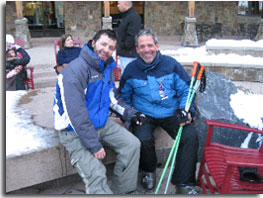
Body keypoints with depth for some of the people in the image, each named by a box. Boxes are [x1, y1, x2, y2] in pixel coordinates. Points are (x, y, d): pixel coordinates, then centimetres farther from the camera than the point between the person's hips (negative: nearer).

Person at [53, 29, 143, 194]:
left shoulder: (107, 68, 8)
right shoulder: (75, 70, -21)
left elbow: (113, 98, 21)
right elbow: (76, 114, -25)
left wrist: (130, 114, 4)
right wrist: (94, 145, -23)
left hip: (102, 123, 8)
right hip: (75, 131, -8)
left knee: (133, 144, -4)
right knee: (96, 175, -23)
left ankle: (123, 191, 9)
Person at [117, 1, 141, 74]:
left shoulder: (134, 17, -16)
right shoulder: (125, 16, 16)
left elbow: (132, 36, -24)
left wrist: (124, 46, -15)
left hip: (129, 54, -10)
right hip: (124, 53, 10)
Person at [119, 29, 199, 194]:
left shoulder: (171, 64, 0)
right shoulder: (131, 69, 3)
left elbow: (186, 89, 6)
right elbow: (124, 96, 16)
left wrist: (186, 110, -9)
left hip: (171, 113, 1)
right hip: (144, 115, 0)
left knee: (191, 136, -22)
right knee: (143, 140, -28)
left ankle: (183, 184, -6)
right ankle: (149, 171, 8)